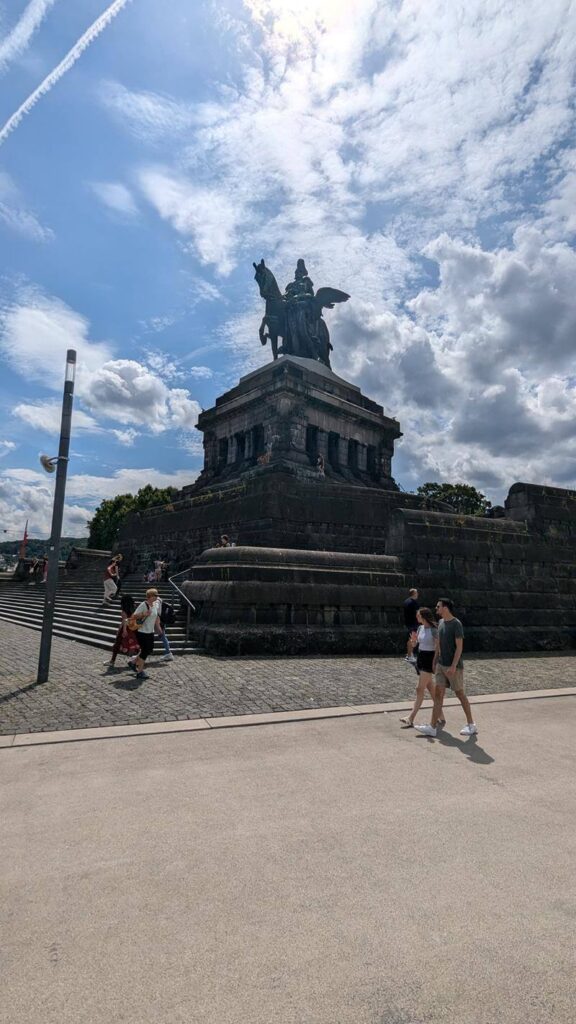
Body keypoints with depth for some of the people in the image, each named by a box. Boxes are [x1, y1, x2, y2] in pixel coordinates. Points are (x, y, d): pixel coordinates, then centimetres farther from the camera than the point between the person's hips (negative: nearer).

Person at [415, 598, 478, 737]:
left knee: (460, 694, 6)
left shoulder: (456, 624, -15)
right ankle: (432, 727, 3)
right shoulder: (441, 622, 8)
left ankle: (471, 725, 23)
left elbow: (459, 646, -17)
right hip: (441, 665, 7)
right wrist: (435, 661, 15)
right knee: (438, 694, 3)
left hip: (454, 667, -7)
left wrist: (453, 666, -22)